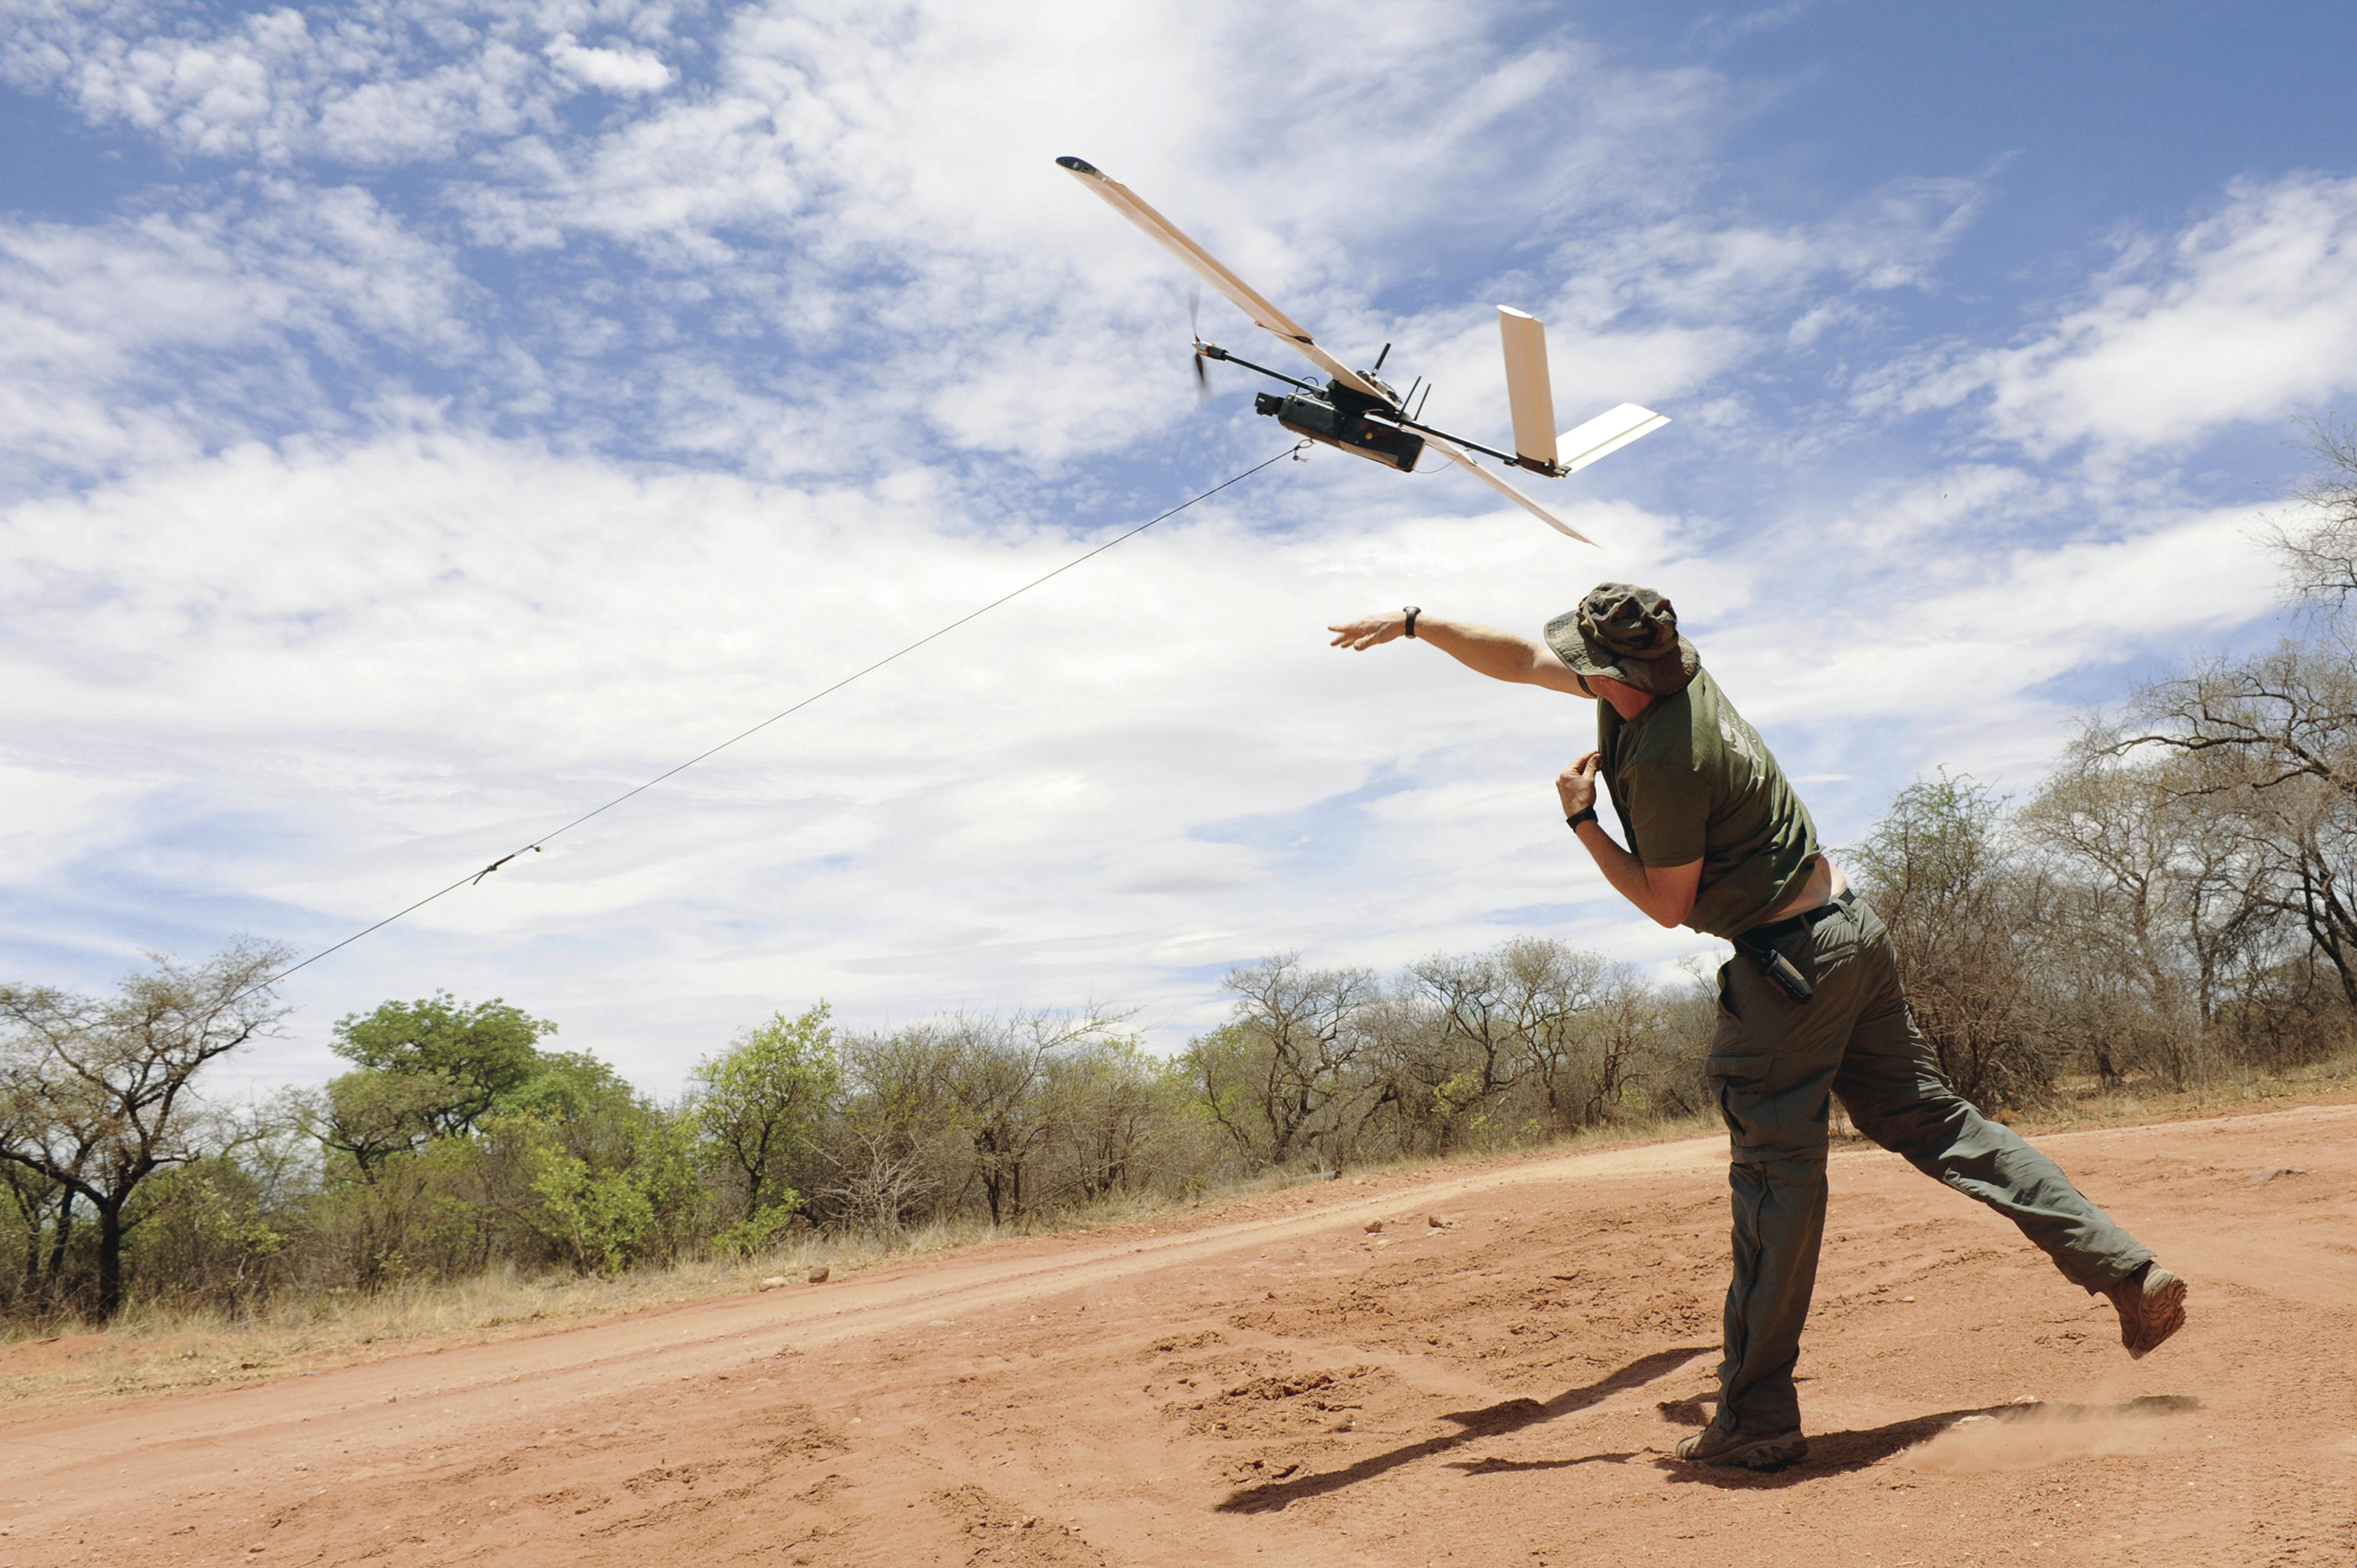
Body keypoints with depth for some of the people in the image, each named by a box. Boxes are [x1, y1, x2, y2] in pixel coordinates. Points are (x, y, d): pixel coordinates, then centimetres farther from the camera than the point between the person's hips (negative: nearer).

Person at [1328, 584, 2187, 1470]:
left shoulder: (1664, 761, -23)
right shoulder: (1675, 671, 3)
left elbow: (1669, 904, -10)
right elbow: (1523, 660, 15)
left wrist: (1582, 820, -6)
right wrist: (1416, 624, 20)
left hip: (1787, 961, -9)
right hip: (1852, 930, 9)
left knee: (1777, 1174, -5)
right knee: (1932, 1120, 15)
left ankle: (1757, 1418, 2)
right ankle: (2127, 1272, 16)